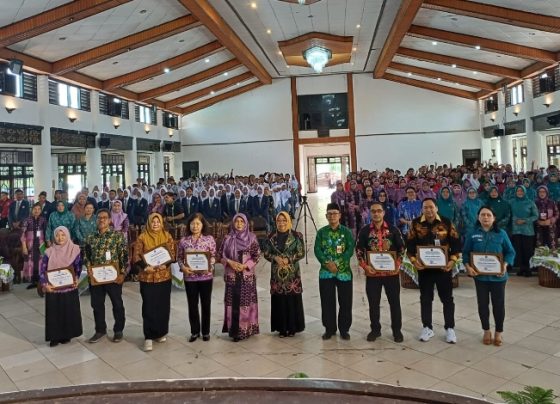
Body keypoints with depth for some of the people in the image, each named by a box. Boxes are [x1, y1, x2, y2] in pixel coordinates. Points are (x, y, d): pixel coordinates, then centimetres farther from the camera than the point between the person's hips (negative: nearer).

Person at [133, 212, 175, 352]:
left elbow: (172, 253, 2)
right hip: (147, 277, -2)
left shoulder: (167, 236, 4)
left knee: (163, 305, 10)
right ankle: (149, 337, 5)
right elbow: (136, 256, -5)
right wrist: (145, 266, -21)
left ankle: (161, 333, 26)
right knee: (149, 307, -1)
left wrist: (166, 264, -16)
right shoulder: (142, 237, -2)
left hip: (164, 276, 2)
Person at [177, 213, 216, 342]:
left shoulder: (209, 239, -4)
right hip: (190, 277, 1)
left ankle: (206, 331, 25)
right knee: (192, 305, 11)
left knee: (206, 304, 10)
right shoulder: (184, 240, 0)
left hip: (206, 276, -1)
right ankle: (195, 331, 26)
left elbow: (214, 256, -1)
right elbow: (179, 257, 6)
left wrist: (209, 266, -17)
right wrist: (183, 267, -12)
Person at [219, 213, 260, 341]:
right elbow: (221, 255, 7)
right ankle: (234, 329, 8)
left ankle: (246, 329, 9)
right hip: (232, 276, 1)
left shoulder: (252, 238, 1)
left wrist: (244, 265, -13)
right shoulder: (228, 239, 6)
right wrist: (230, 262, -11)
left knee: (246, 301, 0)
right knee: (233, 301, 1)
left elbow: (257, 256, -1)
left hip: (247, 275, -1)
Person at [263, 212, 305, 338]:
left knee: (292, 299, 0)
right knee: (279, 300, 3)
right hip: (276, 273, 2)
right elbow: (266, 253, 7)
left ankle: (292, 327, 14)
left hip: (292, 272, -2)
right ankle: (281, 328, 15)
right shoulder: (271, 236, 6)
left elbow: (301, 253, -3)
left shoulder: (296, 235, -1)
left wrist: (288, 259, -17)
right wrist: (275, 257, -12)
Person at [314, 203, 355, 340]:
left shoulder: (347, 231, 2)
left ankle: (344, 329, 17)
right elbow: (317, 250, -2)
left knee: (345, 302, 3)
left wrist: (337, 263, -17)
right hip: (326, 272, 1)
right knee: (327, 302, 6)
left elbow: (350, 250, -8)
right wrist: (327, 262, -17)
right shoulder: (321, 232, 5)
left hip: (344, 271, -1)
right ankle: (329, 329, 20)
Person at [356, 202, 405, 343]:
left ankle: (397, 330, 22)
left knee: (394, 302, 8)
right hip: (372, 273, 0)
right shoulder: (364, 231, -1)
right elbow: (359, 250, 2)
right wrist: (365, 266, -10)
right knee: (373, 303, 9)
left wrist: (398, 264, -8)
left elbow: (401, 248, 4)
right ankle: (375, 329, 24)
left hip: (391, 272, 0)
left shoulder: (393, 229, 0)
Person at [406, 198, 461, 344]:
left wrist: (452, 260, -13)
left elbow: (456, 243, -1)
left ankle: (450, 328, 21)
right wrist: (414, 260, -14)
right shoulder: (416, 224, -1)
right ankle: (427, 328, 23)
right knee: (425, 298, 10)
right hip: (424, 267, 1)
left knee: (447, 298, 8)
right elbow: (410, 244, -1)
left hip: (443, 267, 0)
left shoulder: (447, 223, -2)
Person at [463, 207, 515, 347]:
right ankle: (486, 331, 28)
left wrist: (505, 265, -15)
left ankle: (498, 332, 27)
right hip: (480, 276, 1)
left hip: (498, 276, -1)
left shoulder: (501, 233, -3)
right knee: (483, 304, 11)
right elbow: (466, 252, 1)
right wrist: (468, 266, -14)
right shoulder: (472, 234, -1)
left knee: (498, 304, 8)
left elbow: (510, 252, 1)